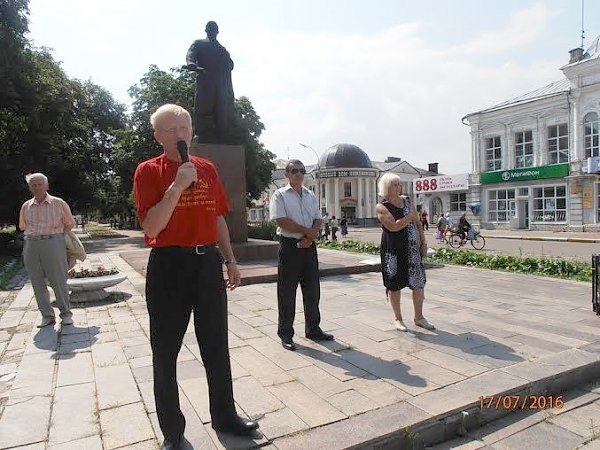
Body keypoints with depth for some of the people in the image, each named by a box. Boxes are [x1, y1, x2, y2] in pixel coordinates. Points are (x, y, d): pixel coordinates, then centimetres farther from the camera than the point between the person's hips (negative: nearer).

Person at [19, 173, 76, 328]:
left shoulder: (58, 203, 1)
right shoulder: (26, 206, 11)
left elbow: (70, 224, 12)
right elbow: (23, 227, 27)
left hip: (53, 244, -4)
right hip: (31, 245, 4)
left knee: (58, 281, -3)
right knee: (38, 283, 5)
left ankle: (66, 314, 9)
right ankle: (47, 316, 14)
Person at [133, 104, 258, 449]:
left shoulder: (207, 168, 9)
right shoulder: (149, 171, -4)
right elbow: (151, 229, -14)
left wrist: (230, 260, 12)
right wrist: (177, 185, -22)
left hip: (208, 263, 4)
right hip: (169, 265, -4)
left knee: (216, 346, 15)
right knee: (166, 351, 8)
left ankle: (225, 416, 34)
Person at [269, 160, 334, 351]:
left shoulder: (311, 195, 15)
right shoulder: (280, 195, -2)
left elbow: (317, 220, 9)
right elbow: (282, 221, -14)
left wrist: (310, 238, -9)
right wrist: (307, 231, -10)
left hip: (309, 246, 6)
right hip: (290, 247, -5)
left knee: (312, 290, 11)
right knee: (287, 292, 1)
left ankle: (313, 329, 26)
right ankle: (285, 334, 13)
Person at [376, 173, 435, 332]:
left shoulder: (406, 200, 10)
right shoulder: (381, 207, -9)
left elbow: (418, 223, 15)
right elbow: (393, 226, -23)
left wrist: (423, 242, 9)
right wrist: (410, 216, -12)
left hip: (413, 249, 6)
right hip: (393, 251, -5)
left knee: (419, 283, 8)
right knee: (394, 284, 5)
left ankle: (419, 317, 24)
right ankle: (397, 318, 21)